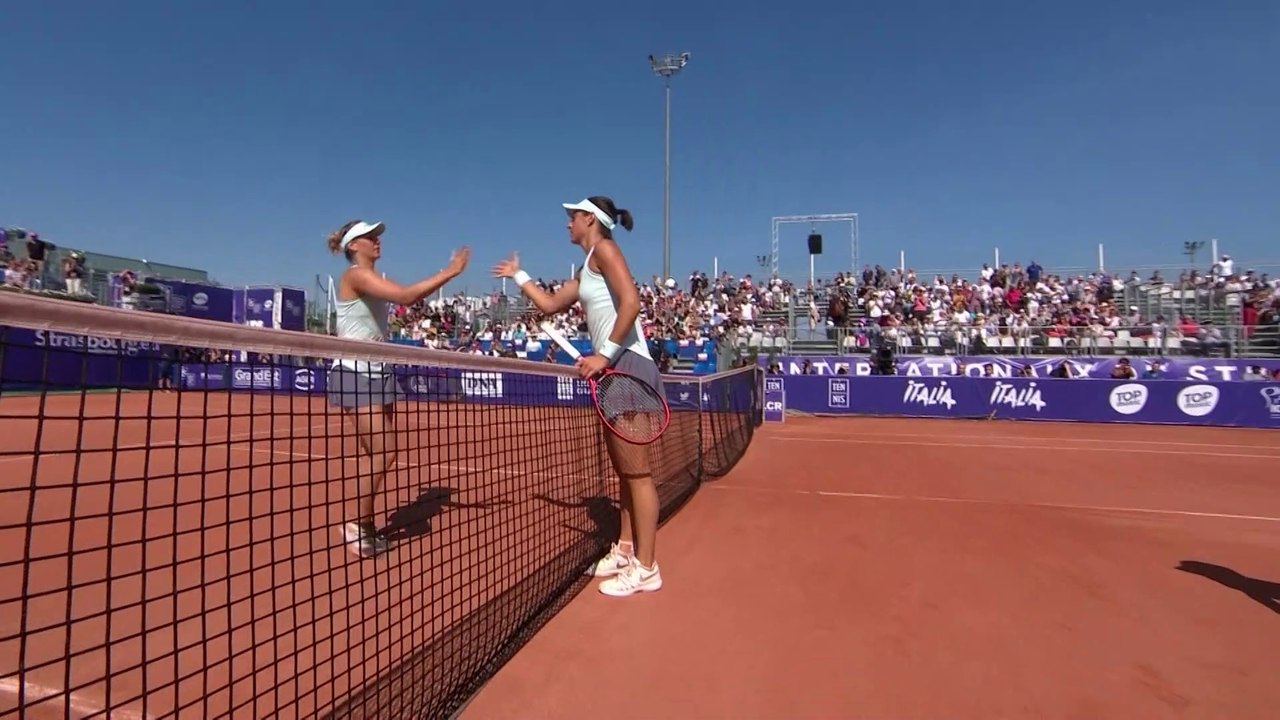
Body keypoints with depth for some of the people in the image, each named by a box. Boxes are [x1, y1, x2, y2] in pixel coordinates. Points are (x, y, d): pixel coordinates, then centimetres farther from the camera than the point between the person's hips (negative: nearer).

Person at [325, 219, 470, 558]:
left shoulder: (374, 278, 14)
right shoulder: (355, 275, -13)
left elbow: (410, 298, 7)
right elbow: (406, 295, -25)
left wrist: (447, 273, -1)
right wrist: (449, 272, -20)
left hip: (378, 373, 9)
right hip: (355, 374, -9)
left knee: (380, 453, 9)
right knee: (384, 452, -11)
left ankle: (364, 523, 20)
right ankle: (356, 524, 4)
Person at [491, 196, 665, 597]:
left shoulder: (604, 248, -5)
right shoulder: (586, 270, 22)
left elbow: (631, 302, -19)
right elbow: (550, 305, 31)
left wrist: (605, 354, -20)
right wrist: (518, 276, 36)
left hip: (627, 365, -10)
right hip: (615, 369, 10)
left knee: (637, 471, -5)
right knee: (623, 469, 14)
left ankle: (646, 568, 3)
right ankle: (625, 551, 25)